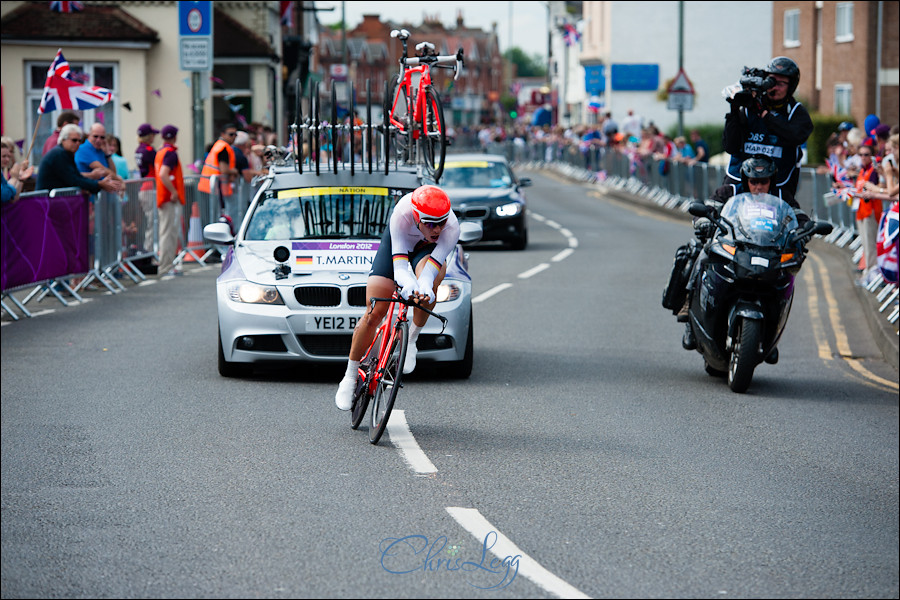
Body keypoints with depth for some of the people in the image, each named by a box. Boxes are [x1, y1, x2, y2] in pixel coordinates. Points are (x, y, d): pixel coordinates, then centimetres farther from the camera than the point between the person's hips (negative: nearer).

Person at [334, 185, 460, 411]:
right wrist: (408, 284, -66)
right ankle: (350, 376, 9)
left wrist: (424, 289, -66)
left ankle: (411, 339, -13)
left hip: (428, 250, 1)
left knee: (430, 283, -37)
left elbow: (430, 269, -45)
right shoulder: (402, 214, -39)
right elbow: (400, 266, -45)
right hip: (396, 243, 0)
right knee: (373, 315, -10)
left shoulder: (451, 228, -36)